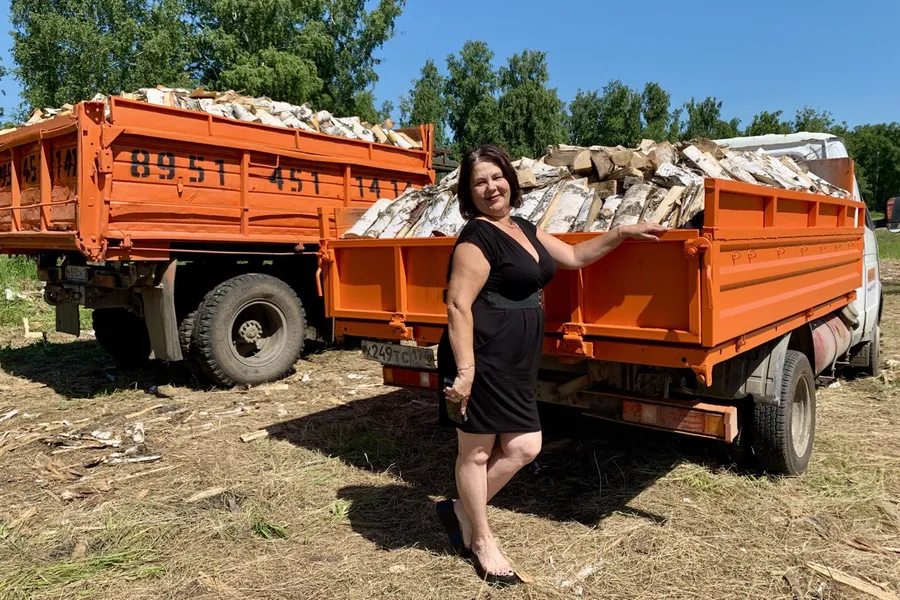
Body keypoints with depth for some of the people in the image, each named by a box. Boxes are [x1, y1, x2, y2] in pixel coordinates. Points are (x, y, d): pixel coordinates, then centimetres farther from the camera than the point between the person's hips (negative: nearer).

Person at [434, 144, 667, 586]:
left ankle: (461, 510, 28)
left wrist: (623, 233, 18)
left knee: (524, 447, 10)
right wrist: (464, 370, -23)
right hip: (482, 357, -9)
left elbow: (574, 256, 24)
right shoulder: (477, 237, -13)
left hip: (516, 363, 9)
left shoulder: (524, 229, 15)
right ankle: (481, 541, 25)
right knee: (477, 450, 6)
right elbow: (458, 305, -18)